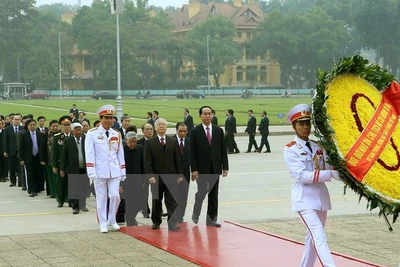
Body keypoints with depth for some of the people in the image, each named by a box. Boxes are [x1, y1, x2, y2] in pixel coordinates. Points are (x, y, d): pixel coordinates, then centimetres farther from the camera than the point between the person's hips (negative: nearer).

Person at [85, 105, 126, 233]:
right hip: (100, 171, -3)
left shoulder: (117, 134, 9)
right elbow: (89, 154, -8)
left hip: (114, 171, 3)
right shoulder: (92, 134, -5)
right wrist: (91, 172, -14)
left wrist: (123, 172, 8)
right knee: (101, 197, 3)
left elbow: (120, 154, 11)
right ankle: (103, 223, 12)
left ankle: (112, 220, 18)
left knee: (115, 196, -1)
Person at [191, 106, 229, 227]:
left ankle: (211, 219, 12)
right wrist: (194, 169, -11)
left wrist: (225, 167, 1)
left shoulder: (219, 131, 7)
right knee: (202, 192, -4)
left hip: (215, 168, 3)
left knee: (214, 194, 5)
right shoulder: (195, 131, -2)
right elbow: (192, 152, -5)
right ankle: (196, 214, 21)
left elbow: (223, 150, 7)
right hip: (201, 168, -3)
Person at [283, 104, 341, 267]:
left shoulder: (318, 147, 11)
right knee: (319, 237, -18)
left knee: (313, 238, 15)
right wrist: (331, 174, -25)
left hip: (321, 197, 6)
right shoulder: (290, 149, -7)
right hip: (304, 199, -6)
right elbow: (301, 176, -19)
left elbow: (327, 169, 6)